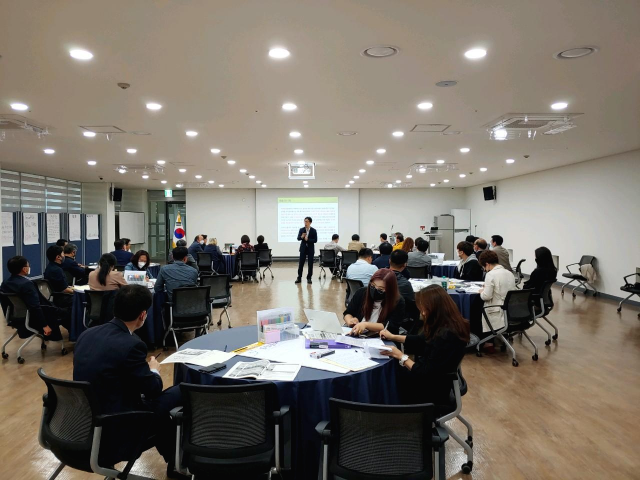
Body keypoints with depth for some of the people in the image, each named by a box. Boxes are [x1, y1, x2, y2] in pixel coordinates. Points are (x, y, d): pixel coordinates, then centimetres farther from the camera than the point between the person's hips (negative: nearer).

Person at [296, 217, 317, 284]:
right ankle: (299, 278, 9)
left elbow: (315, 240, -8)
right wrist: (302, 237, -28)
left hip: (310, 248, -1)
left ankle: (309, 278, 11)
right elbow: (298, 238, -7)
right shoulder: (301, 230, 0)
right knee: (301, 263, 1)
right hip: (303, 248, 1)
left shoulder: (313, 230, -4)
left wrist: (308, 239, -20)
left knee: (310, 264, 2)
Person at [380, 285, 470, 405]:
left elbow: (425, 374, -28)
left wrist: (401, 356, -18)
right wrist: (393, 337, 16)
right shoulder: (444, 327, -3)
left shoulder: (446, 337, -32)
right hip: (430, 382, 8)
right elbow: (422, 341, 15)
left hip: (431, 392, -8)